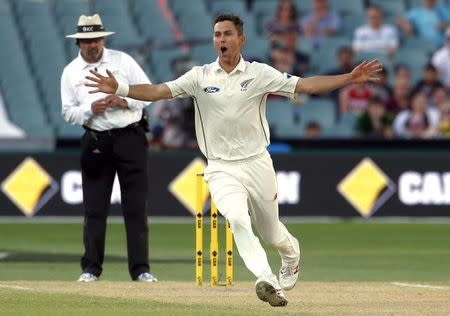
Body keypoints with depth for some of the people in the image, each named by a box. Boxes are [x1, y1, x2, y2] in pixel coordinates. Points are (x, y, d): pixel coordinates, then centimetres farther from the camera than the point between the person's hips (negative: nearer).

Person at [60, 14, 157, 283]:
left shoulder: (123, 61, 2)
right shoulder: (70, 73, 5)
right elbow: (68, 112, 5)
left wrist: (126, 101, -14)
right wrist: (90, 109, -14)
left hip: (131, 138, -1)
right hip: (96, 142, 1)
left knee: (136, 206, -3)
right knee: (95, 208, 1)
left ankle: (140, 268, -1)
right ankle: (91, 268, 8)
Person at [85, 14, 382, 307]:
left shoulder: (260, 73, -2)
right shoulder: (200, 76, -1)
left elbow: (305, 85, -7)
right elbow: (159, 91, -9)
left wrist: (349, 78, -17)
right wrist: (119, 89, -25)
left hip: (257, 164, 0)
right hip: (221, 170, 0)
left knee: (272, 233, 13)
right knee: (238, 220, -27)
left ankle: (292, 256, 48)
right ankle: (268, 282, -33)